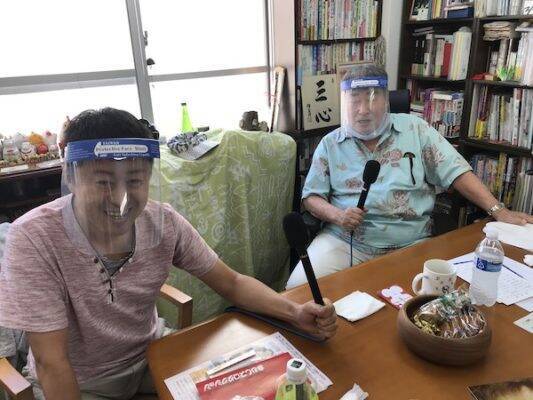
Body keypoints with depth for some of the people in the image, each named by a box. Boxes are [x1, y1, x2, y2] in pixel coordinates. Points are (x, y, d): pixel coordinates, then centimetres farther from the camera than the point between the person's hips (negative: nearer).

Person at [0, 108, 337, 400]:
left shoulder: (164, 222, -18)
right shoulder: (34, 239, -27)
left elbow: (231, 283, -10)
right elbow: (51, 364, -23)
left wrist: (295, 312, -25)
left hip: (151, 353, 3)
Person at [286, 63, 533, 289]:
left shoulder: (414, 129, 4)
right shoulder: (330, 144, 5)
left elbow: (456, 172, 3)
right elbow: (311, 196, 6)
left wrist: (499, 211, -5)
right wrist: (338, 215, -14)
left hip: (410, 245, 1)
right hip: (343, 240, 0)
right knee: (299, 288, -18)